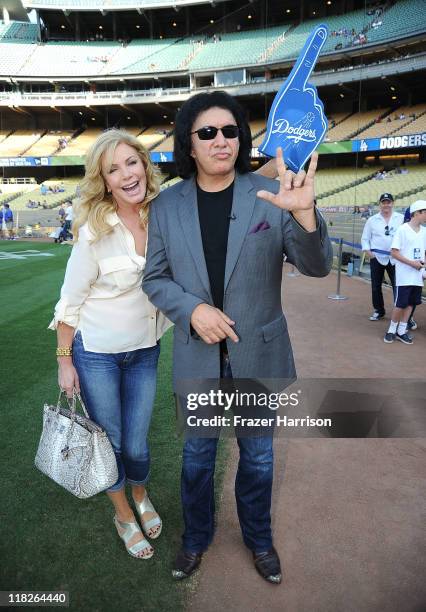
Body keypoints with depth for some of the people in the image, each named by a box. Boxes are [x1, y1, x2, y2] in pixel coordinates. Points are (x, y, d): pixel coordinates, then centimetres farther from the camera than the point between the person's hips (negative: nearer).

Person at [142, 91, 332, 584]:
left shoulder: (270, 196, -8)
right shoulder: (165, 206, -4)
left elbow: (316, 266, -14)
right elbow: (154, 278, 1)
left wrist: (304, 214, -34)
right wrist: (192, 309, -18)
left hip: (258, 354, 0)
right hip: (198, 355, 1)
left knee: (257, 456, 19)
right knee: (198, 453, 20)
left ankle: (259, 539, 48)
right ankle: (196, 538, 48)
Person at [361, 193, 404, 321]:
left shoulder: (401, 218, 4)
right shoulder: (372, 220, 8)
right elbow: (365, 238, 10)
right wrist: (368, 251, -4)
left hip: (395, 258, -1)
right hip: (377, 258, 2)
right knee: (376, 286, 8)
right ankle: (378, 311, 22)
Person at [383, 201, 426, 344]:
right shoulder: (402, 229, -9)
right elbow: (394, 252, -12)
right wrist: (412, 263, -17)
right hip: (404, 275, -6)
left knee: (410, 303, 9)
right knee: (400, 304, -4)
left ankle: (401, 331, 19)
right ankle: (391, 330, 12)